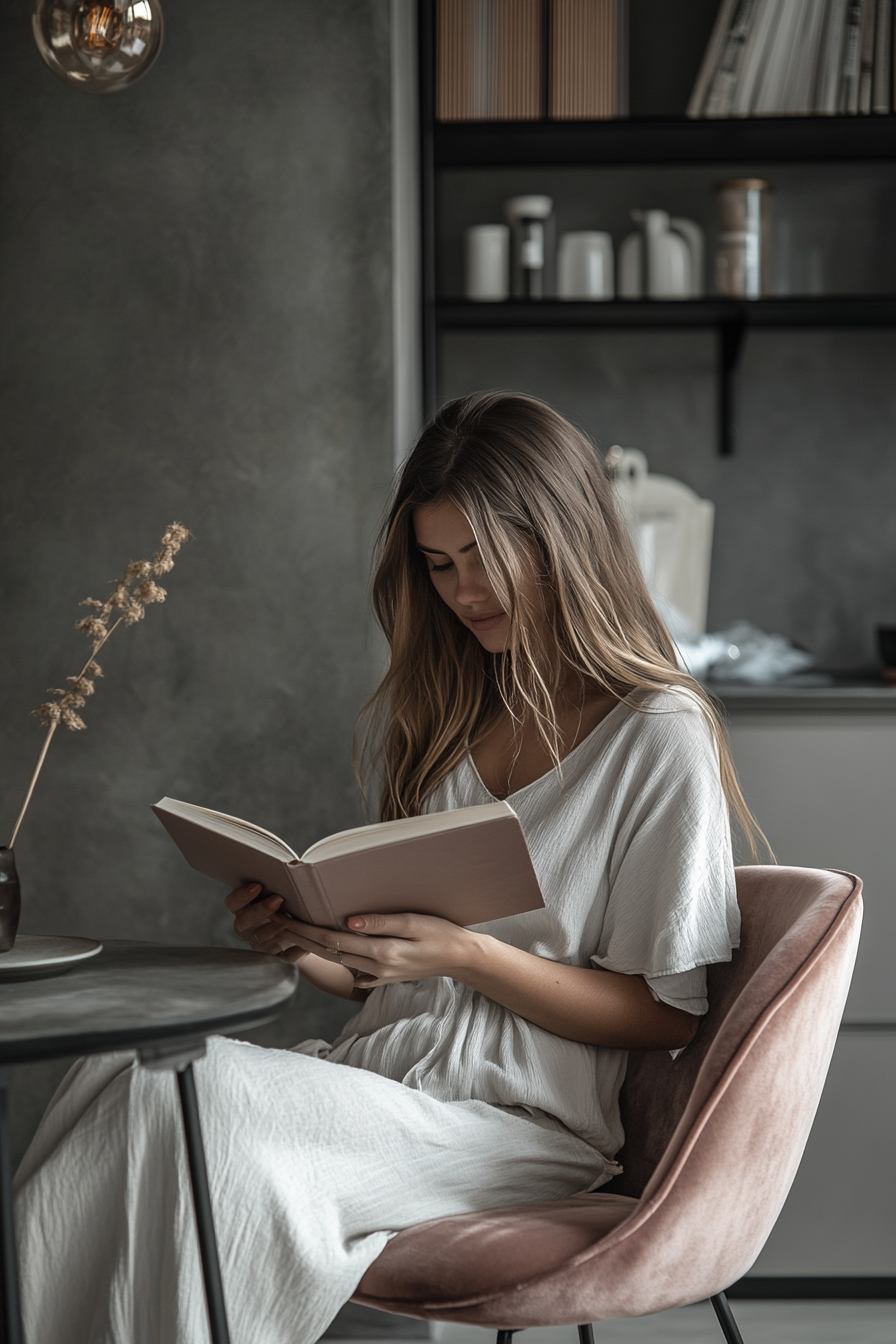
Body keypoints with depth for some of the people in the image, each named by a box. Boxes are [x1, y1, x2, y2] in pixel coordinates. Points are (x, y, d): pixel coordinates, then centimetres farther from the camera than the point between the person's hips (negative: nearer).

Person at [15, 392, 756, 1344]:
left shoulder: (660, 736, -4)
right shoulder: (432, 716, 18)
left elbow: (668, 1015, -6)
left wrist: (465, 953, -18)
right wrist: (310, 946, -1)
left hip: (522, 1122, -6)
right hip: (383, 1069, 6)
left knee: (179, 1092, -30)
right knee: (117, 1068, -25)